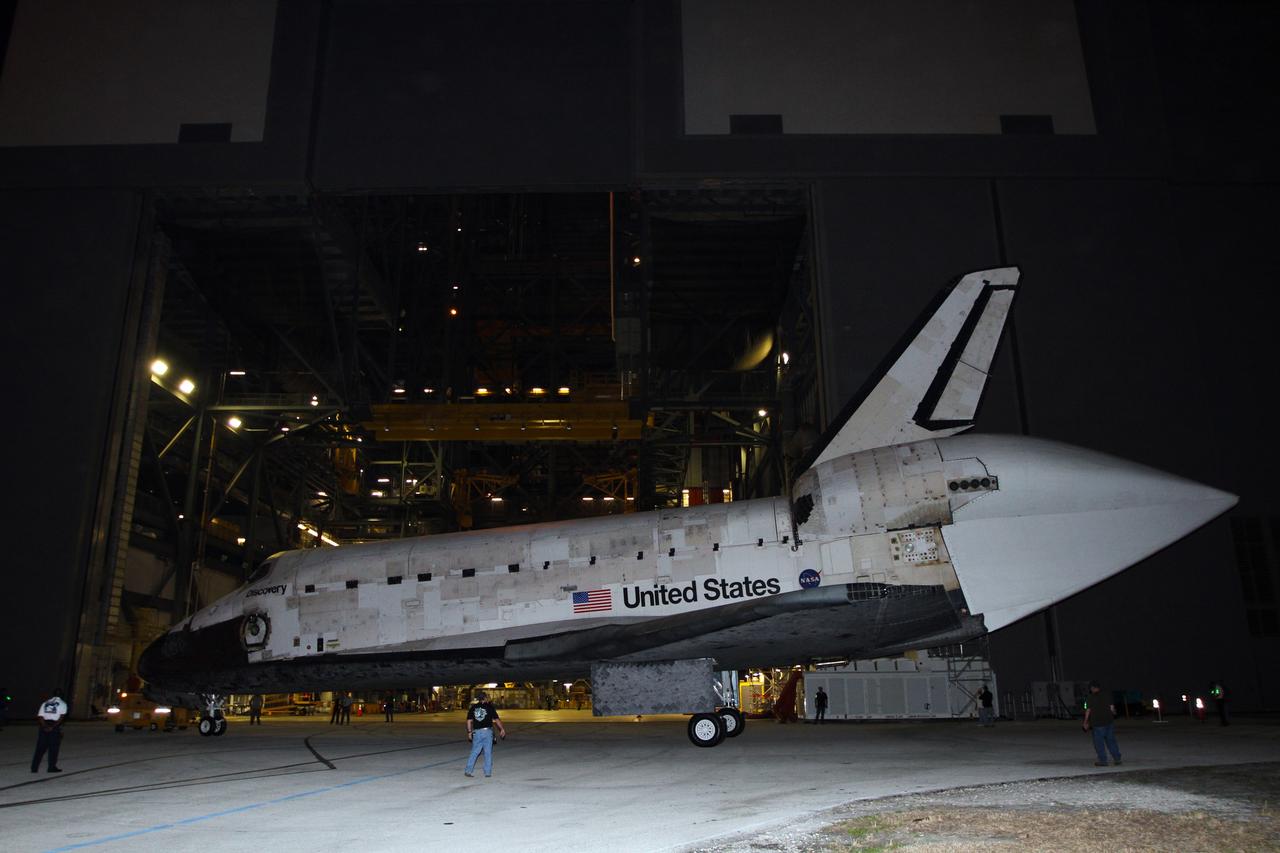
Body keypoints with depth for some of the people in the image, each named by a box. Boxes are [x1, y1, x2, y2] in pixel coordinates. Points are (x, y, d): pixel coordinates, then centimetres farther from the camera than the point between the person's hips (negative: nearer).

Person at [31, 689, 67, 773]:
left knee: (40, 747, 8)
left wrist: (45, 727, -8)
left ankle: (34, 768, 8)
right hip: (55, 727, -4)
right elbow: (61, 717, -12)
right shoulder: (62, 704, 2)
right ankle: (52, 767, 8)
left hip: (44, 726, 4)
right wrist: (53, 727, -12)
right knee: (53, 748, 5)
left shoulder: (45, 703, 13)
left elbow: (40, 716, 2)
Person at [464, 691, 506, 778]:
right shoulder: (490, 707, -2)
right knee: (488, 753, 5)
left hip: (476, 732, 2)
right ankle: (487, 772, 7)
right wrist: (502, 729, 10)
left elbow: (469, 721, 3)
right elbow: (496, 720, -1)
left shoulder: (473, 708, 5)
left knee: (474, 752, 10)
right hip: (487, 731, -2)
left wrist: (469, 732, 12)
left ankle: (468, 771, 6)